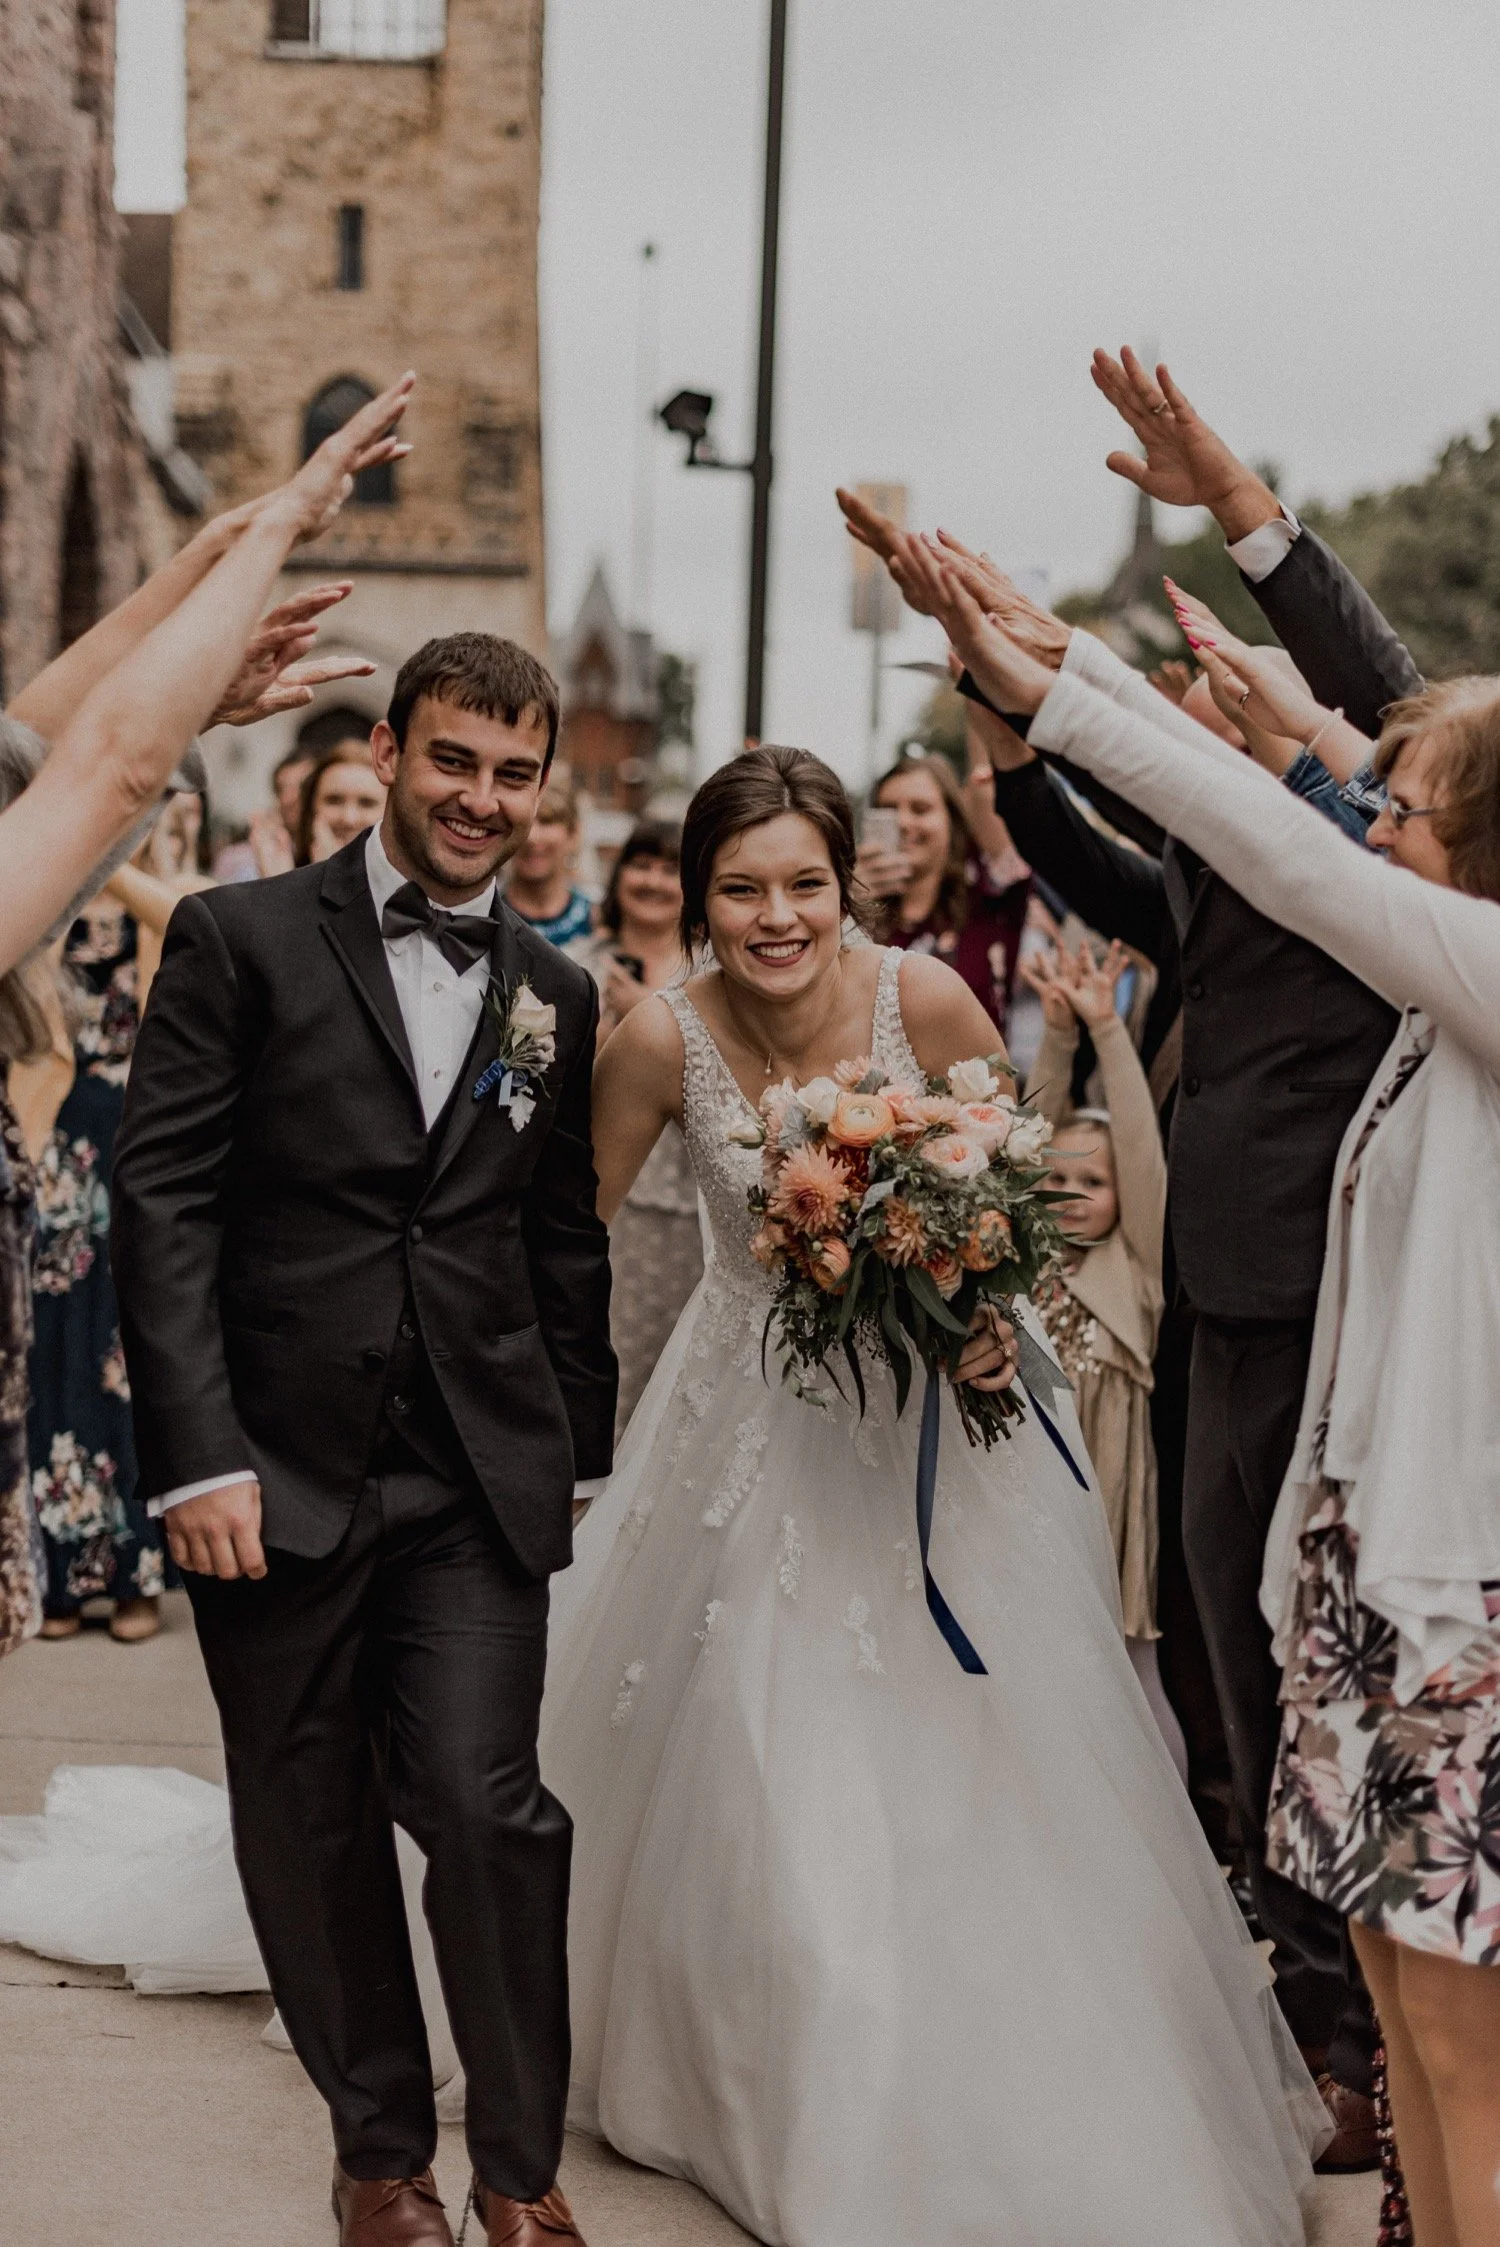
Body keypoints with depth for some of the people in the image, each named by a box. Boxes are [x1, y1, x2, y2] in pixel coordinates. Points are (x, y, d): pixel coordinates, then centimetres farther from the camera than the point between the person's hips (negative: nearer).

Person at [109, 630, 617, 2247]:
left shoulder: (556, 995, 12)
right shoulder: (241, 939, -1)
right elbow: (160, 1201, -7)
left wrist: (577, 1447, 11)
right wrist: (198, 1457, -13)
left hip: (483, 1484, 2)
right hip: (279, 1473, -2)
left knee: (490, 1808, -6)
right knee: (311, 1832, 9)